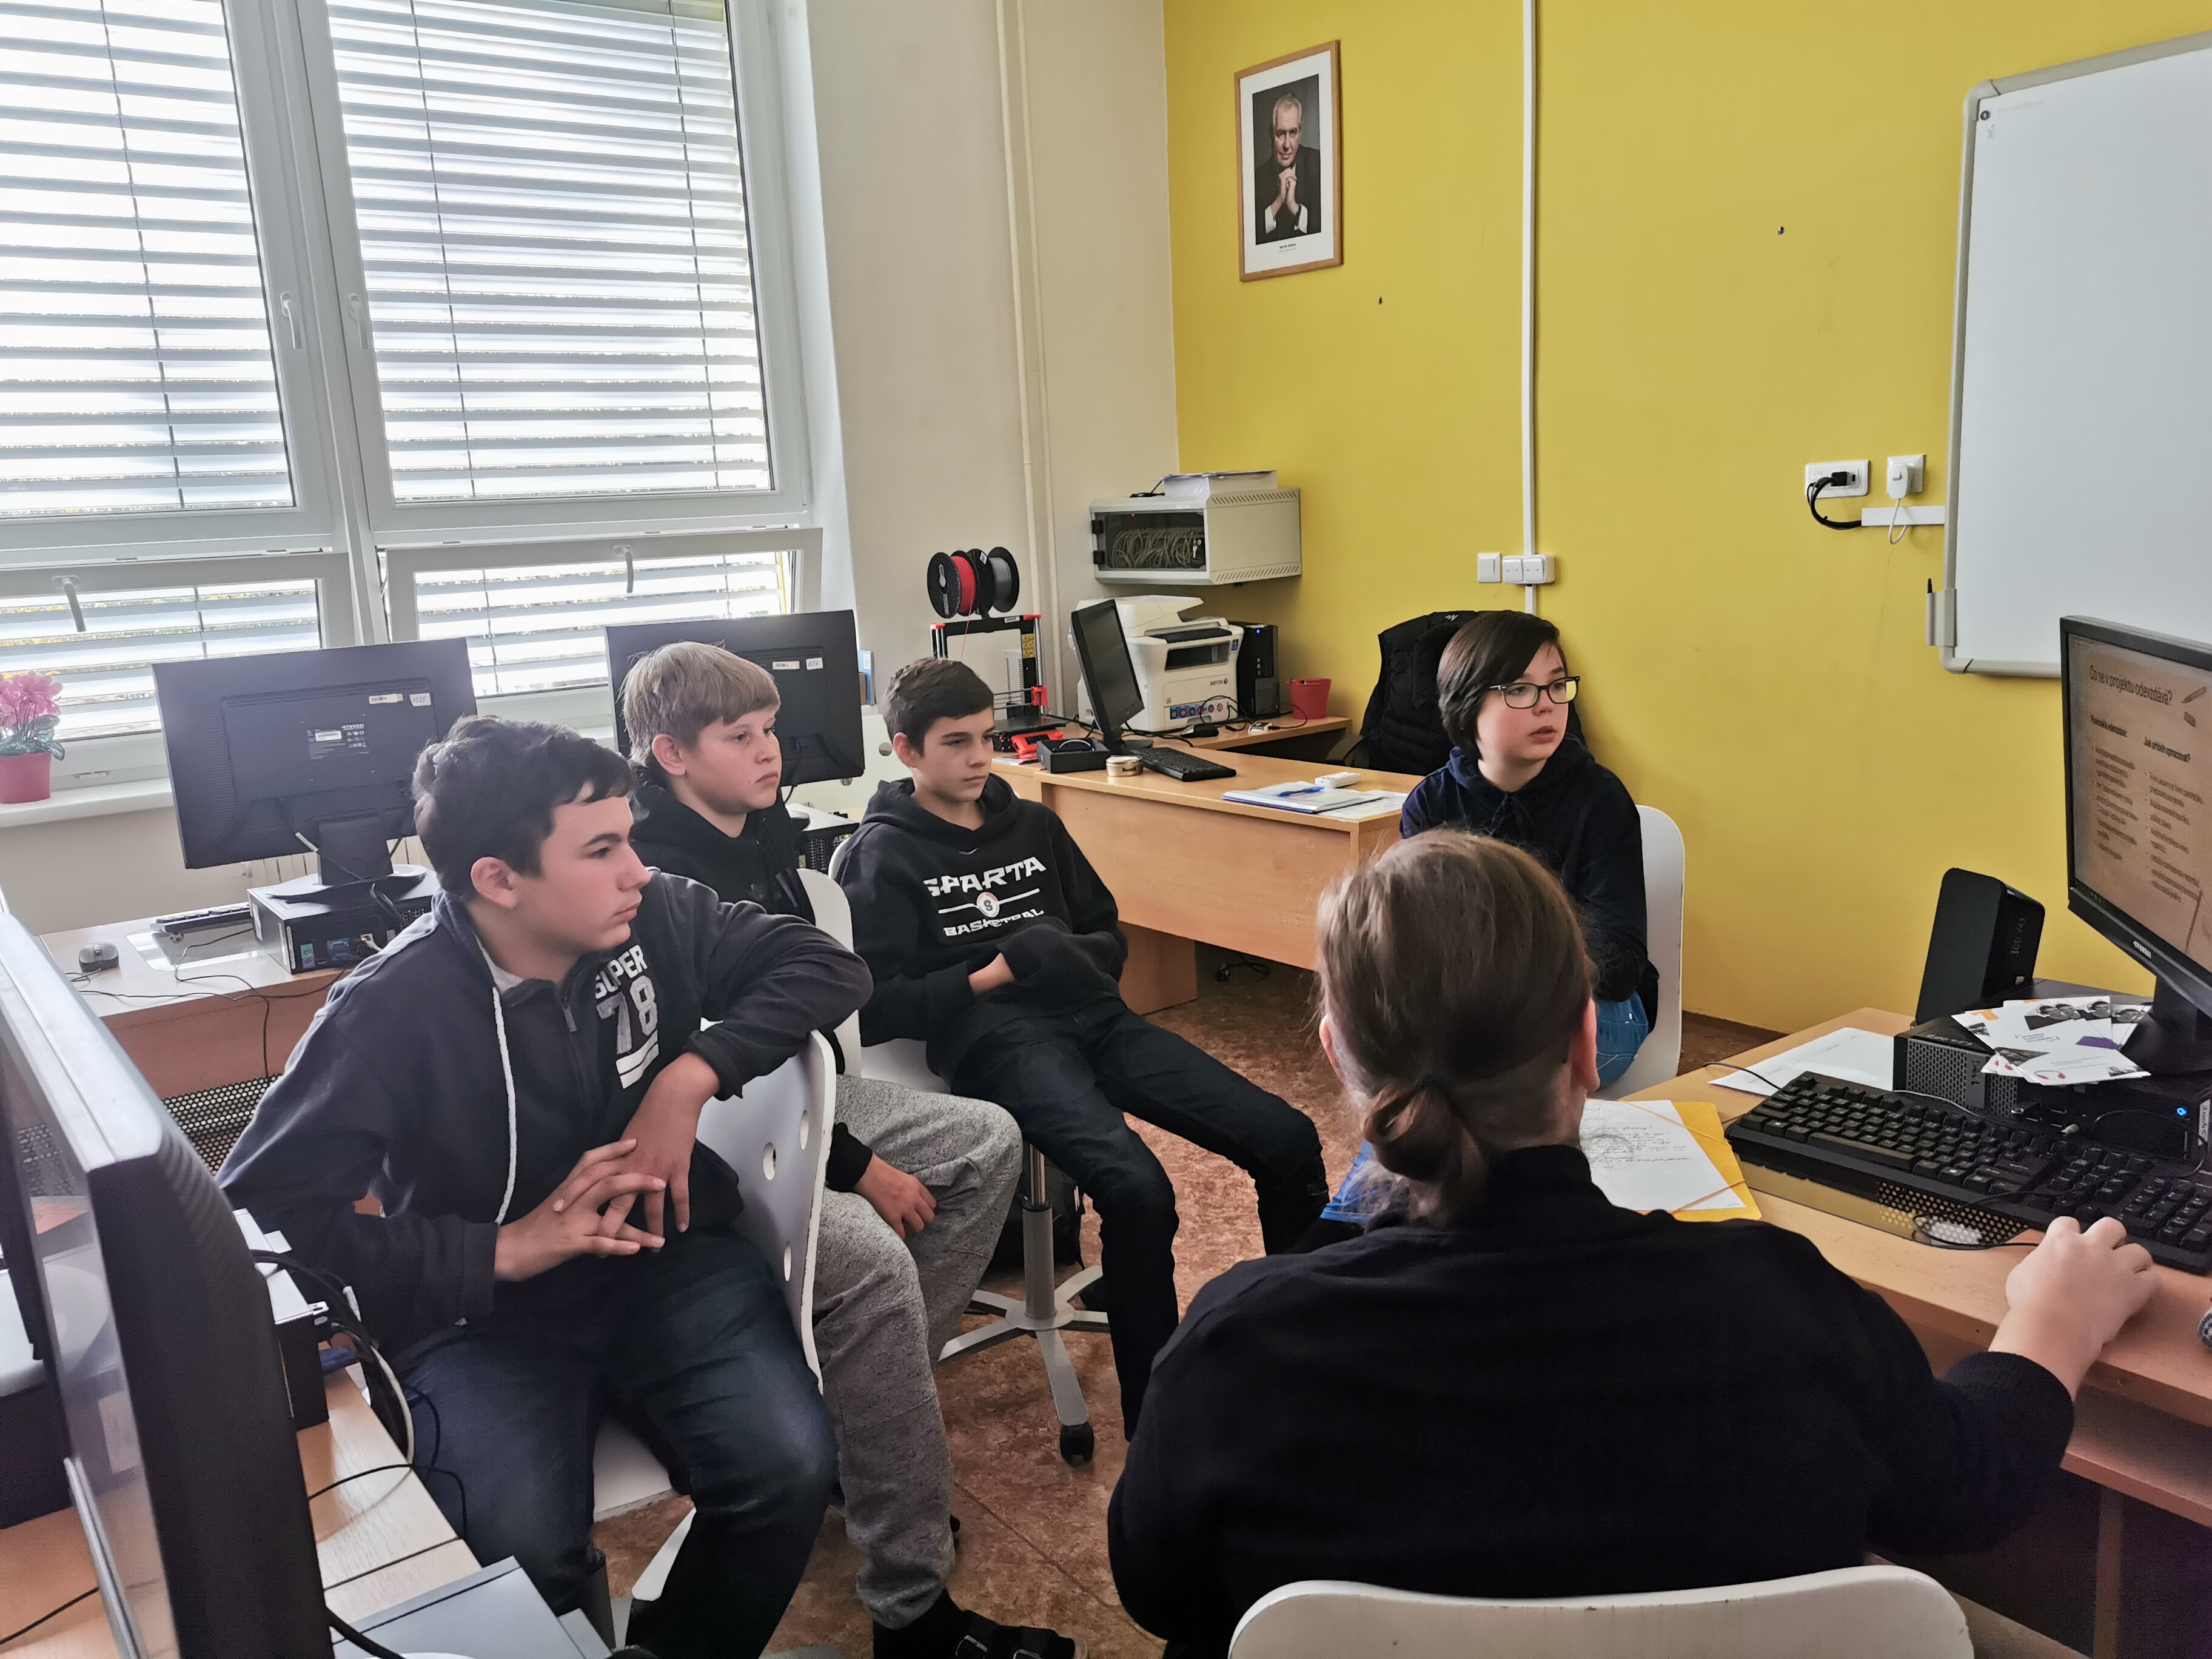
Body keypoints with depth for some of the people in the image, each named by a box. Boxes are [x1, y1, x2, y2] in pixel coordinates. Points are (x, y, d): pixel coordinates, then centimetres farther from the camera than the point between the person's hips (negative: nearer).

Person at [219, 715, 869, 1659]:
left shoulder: (654, 919, -6)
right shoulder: (393, 1013, -16)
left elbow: (829, 966, -3)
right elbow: (257, 1210, -20)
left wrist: (692, 1075, -17)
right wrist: (500, 1251, -24)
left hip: (665, 1263, 3)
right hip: (482, 1314, -2)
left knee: (791, 1466, -21)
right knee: (524, 1549, -29)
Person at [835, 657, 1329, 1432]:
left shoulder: (1033, 824, 23)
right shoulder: (885, 855, 7)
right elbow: (879, 1007, -3)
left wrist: (1070, 954, 3)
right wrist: (995, 973, -8)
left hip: (1092, 1013, 6)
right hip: (996, 1038, -5)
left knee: (1288, 1139, -13)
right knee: (1137, 1187, -34)